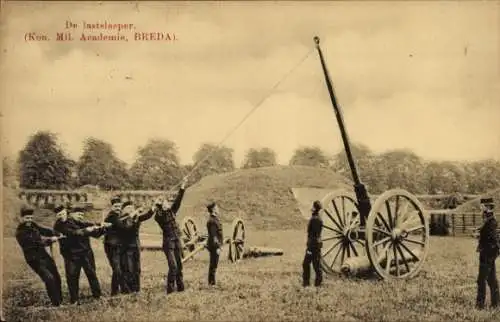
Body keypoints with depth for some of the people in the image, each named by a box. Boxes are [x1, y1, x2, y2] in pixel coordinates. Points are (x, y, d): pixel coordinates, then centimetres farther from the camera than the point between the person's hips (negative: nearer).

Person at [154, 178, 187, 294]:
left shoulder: (171, 212, 12)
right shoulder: (159, 216, -3)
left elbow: (178, 200, 9)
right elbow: (161, 215, -26)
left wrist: (182, 186, 5)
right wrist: (159, 204, -37)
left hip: (177, 241, 6)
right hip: (168, 242, -6)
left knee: (179, 265, 9)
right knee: (173, 266, -14)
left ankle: (180, 287, 16)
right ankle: (169, 289, -7)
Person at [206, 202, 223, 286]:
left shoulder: (214, 219, 13)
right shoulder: (212, 221, -17)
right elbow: (213, 235, -21)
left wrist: (220, 246, 21)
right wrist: (218, 247, -21)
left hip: (215, 245, 10)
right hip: (214, 246, -10)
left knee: (213, 265, 14)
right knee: (213, 265, -5)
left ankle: (212, 282, 20)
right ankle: (211, 283, 0)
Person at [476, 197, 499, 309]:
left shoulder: (490, 222, -19)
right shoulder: (490, 220, 11)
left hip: (487, 254, -10)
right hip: (489, 254, 10)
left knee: (481, 280, -5)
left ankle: (480, 303, 0)